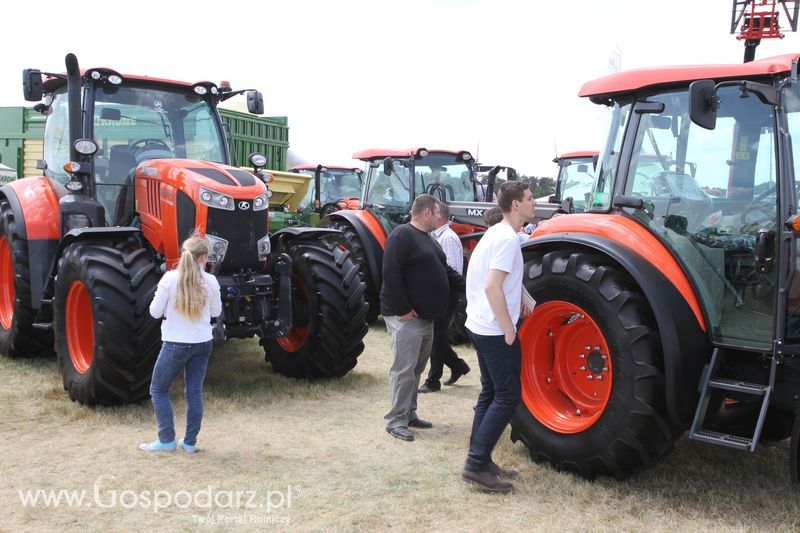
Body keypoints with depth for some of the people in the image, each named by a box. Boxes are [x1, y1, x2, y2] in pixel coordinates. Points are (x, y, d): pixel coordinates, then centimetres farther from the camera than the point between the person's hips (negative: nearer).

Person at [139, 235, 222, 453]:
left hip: (176, 344, -3)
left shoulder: (170, 279, -13)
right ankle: (190, 441, 18)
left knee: (158, 390, 13)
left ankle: (166, 440, 13)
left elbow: (155, 312, -9)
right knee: (194, 392, 13)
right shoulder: (210, 281, -6)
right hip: (202, 343, 3)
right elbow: (216, 311, 6)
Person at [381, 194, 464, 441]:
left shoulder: (427, 239, 18)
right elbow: (391, 273, -22)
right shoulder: (403, 235, -14)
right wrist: (403, 309, -22)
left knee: (416, 368, 15)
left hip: (425, 317, 10)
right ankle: (396, 420, 3)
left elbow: (444, 271, 25)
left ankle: (409, 414, 25)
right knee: (403, 369, -6)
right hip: (406, 317, -10)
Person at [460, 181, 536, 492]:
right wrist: (508, 329, -19)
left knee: (491, 393, 15)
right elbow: (493, 286, -25)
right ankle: (476, 466, -3)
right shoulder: (507, 238, -17)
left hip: (479, 326, 10)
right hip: (495, 331, -10)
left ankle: (479, 460, 21)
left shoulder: (495, 233, 13)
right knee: (507, 397, -4)